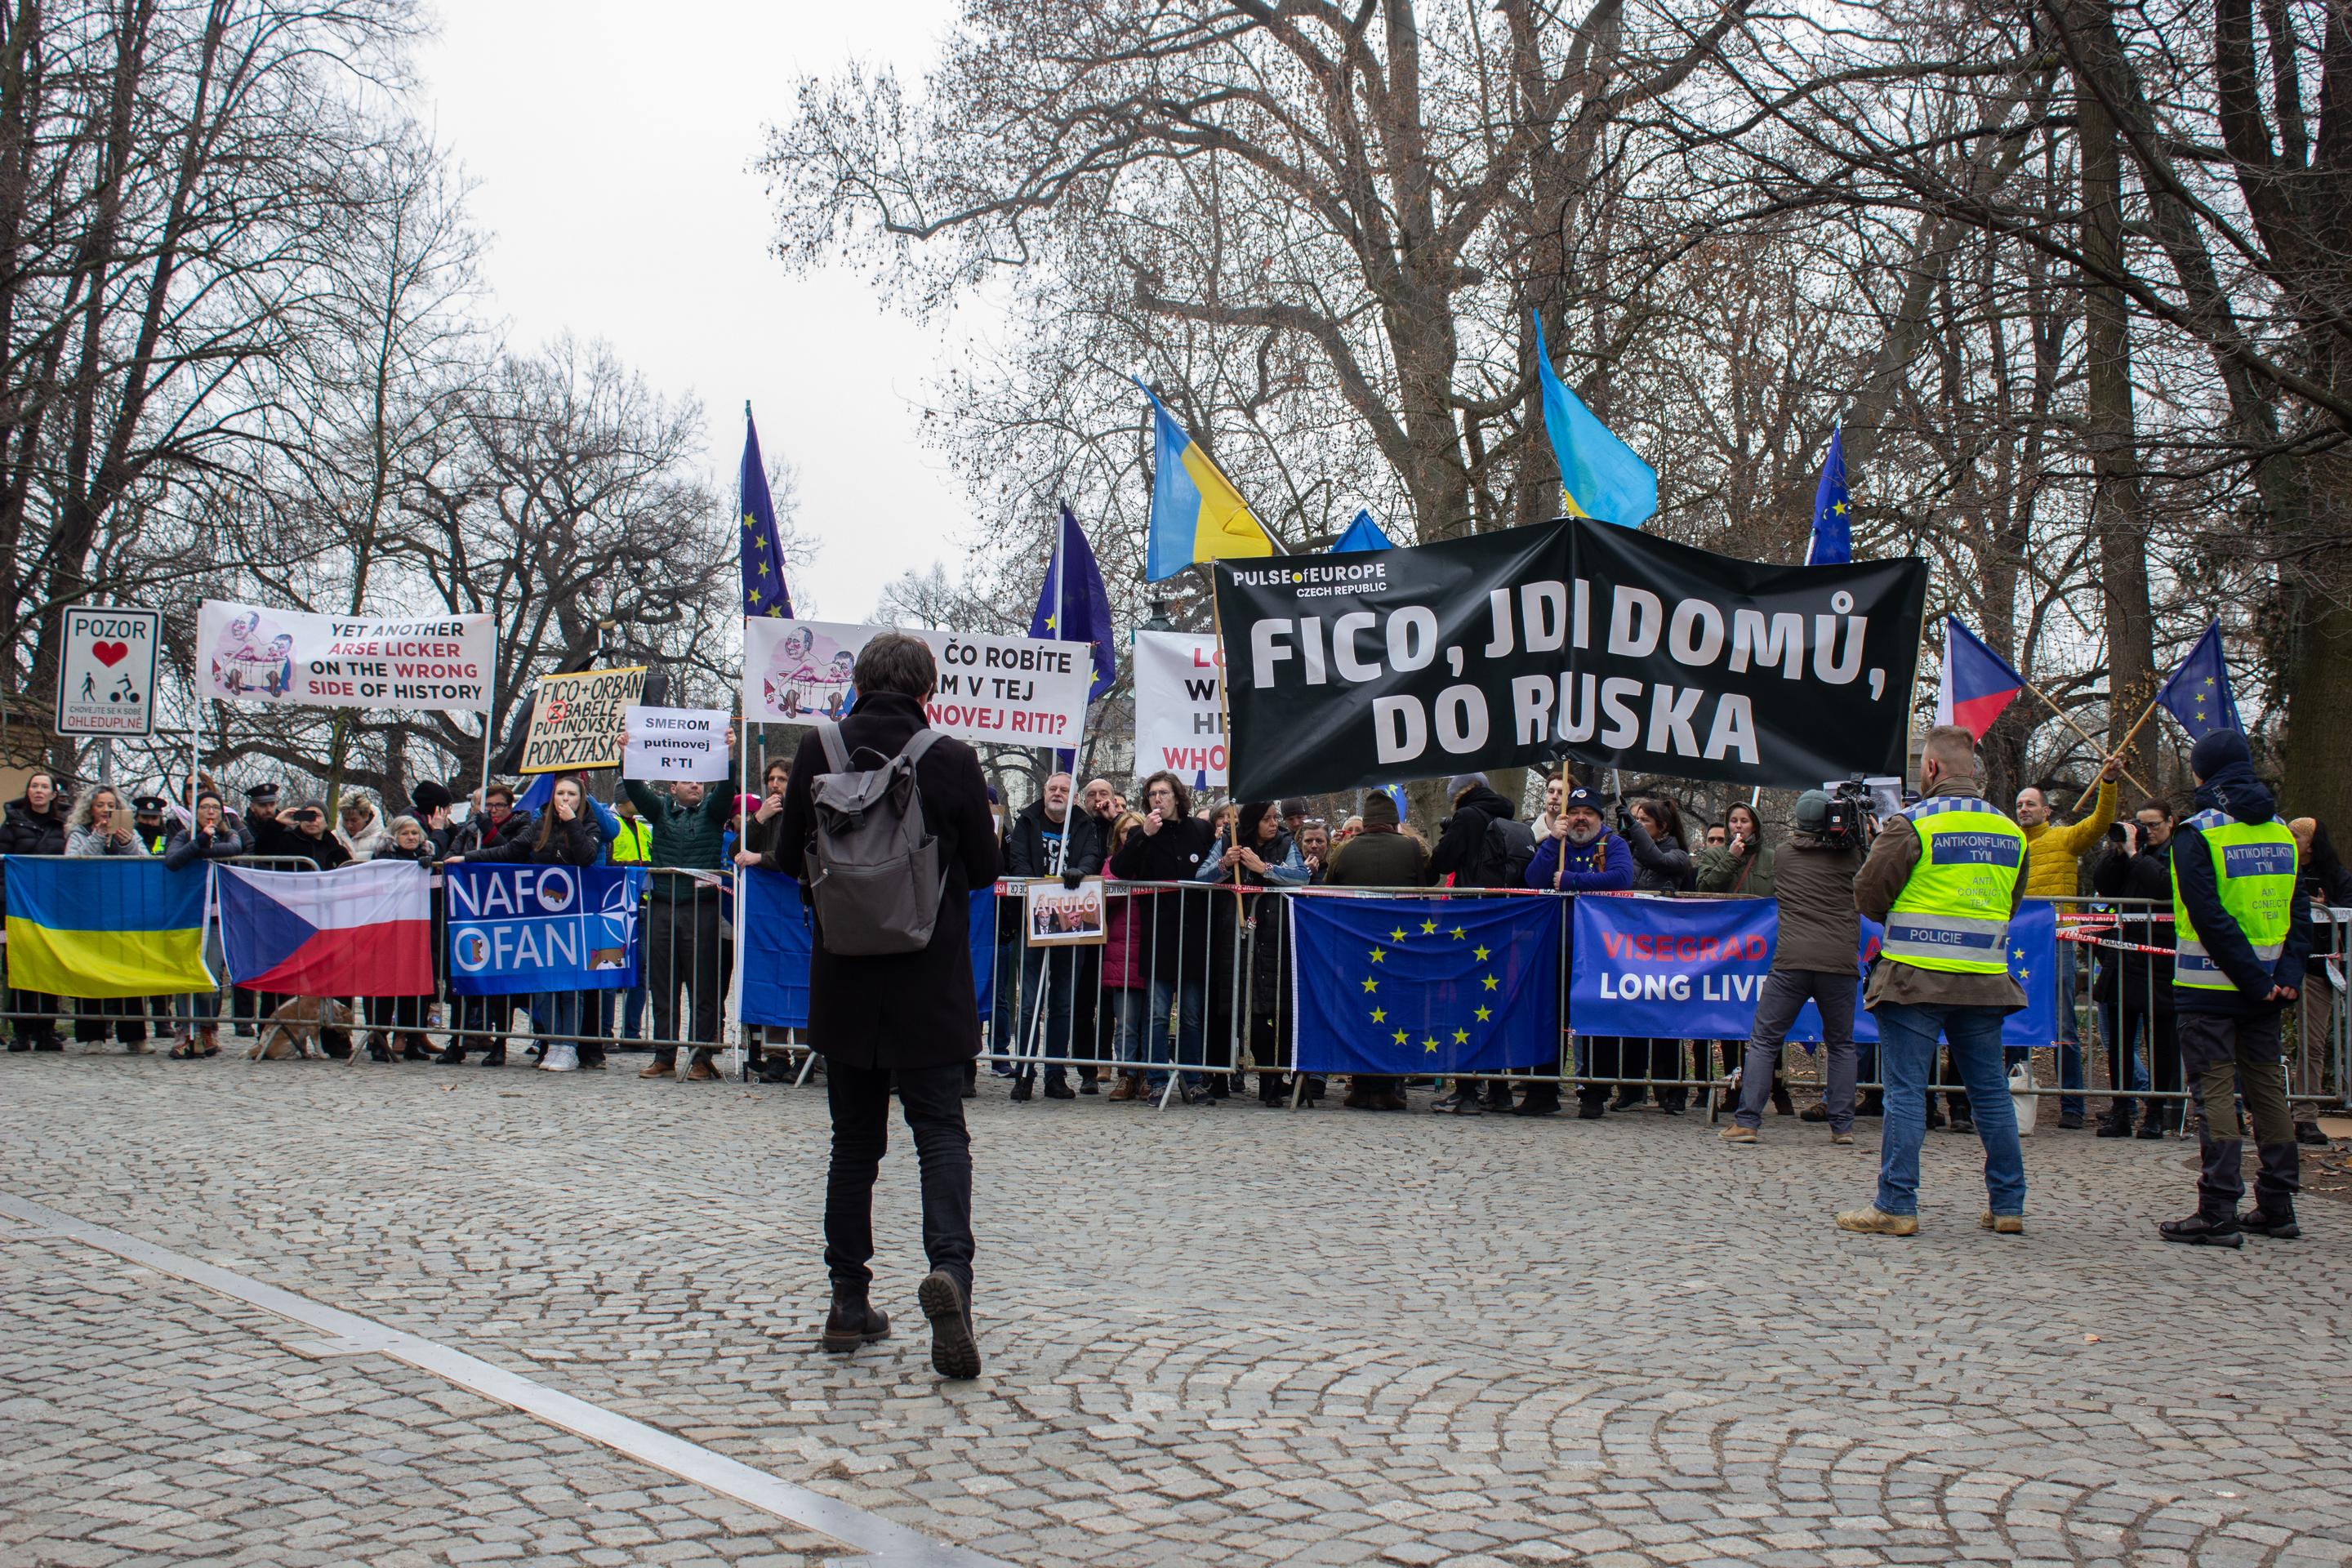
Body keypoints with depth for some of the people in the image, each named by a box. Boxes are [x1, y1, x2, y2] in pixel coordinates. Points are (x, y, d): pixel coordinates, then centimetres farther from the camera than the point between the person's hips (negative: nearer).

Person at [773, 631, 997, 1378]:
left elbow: (791, 859, 6)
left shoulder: (817, 752, -4)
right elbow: (983, 868, 0)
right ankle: (949, 1264, -20)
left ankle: (850, 1302, 15)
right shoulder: (952, 760, -9)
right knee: (940, 1132, 3)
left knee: (853, 1140, 13)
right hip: (929, 986, -2)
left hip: (844, 981, 2)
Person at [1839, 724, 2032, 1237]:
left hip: (1916, 979, -5)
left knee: (1905, 1092, -2)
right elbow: (2011, 905, 19)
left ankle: (1896, 1206, -2)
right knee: (1991, 1092, 12)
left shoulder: (1912, 824, -9)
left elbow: (1867, 896, -5)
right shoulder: (2010, 831, 10)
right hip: (1985, 981, 5)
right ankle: (2008, 1206, 17)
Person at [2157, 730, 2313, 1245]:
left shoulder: (2196, 833, -10)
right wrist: (2287, 973, -2)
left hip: (2211, 987, -6)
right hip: (2269, 985, 6)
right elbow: (2299, 910, 5)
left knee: (2215, 1090, -4)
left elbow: (2210, 915, -18)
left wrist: (2253, 980, -14)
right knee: (2267, 1087, 13)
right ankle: (2277, 1207, 19)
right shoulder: (2281, 831, 10)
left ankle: (2218, 1214, -5)